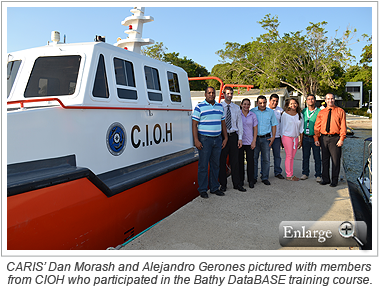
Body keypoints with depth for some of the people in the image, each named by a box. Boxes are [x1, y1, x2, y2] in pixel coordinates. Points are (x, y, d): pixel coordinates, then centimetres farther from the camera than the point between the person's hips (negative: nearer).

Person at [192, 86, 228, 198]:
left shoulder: (220, 106, 13)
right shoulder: (199, 107, -3)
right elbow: (194, 124, -7)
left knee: (215, 164, 11)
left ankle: (214, 188, 22)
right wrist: (196, 140, -14)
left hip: (217, 139, 5)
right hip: (204, 139, -5)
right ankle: (202, 189, 9)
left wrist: (225, 138, 11)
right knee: (203, 165, -2)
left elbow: (223, 123, 18)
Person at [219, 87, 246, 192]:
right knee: (222, 161, 4)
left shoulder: (236, 108, 10)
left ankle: (236, 184, 15)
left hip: (233, 136, 3)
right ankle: (223, 184, 15)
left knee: (235, 161, 6)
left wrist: (240, 138, 3)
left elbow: (239, 123, 10)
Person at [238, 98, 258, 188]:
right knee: (240, 161, 5)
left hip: (249, 142, 1)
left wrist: (254, 141, -2)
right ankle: (241, 180, 17)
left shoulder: (253, 115, 6)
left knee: (250, 161, 0)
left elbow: (255, 129, 6)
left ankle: (251, 181, 9)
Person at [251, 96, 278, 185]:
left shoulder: (271, 112, 6)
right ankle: (253, 177, 13)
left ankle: (265, 178, 13)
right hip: (255, 138, -1)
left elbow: (273, 125, 12)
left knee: (266, 159, 2)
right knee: (254, 158, 2)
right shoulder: (252, 111, 1)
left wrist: (273, 137, 3)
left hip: (266, 138, 1)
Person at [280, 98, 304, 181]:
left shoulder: (300, 115, 8)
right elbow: (282, 127, 0)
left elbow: (301, 129, 11)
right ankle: (289, 175, 3)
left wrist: (300, 140, 9)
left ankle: (291, 174, 14)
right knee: (289, 156, -3)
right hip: (287, 137, -4)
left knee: (292, 156, 7)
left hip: (296, 138, 4)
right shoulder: (285, 114, -4)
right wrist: (282, 139, 0)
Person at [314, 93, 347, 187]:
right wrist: (316, 139, 1)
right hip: (323, 138, 3)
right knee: (325, 160, 9)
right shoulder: (321, 112, 12)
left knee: (335, 160, 1)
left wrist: (341, 139, -10)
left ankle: (334, 180, 12)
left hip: (335, 138, -3)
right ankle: (325, 179, 20)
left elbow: (343, 126, -2)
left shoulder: (340, 111, 3)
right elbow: (317, 126, 10)